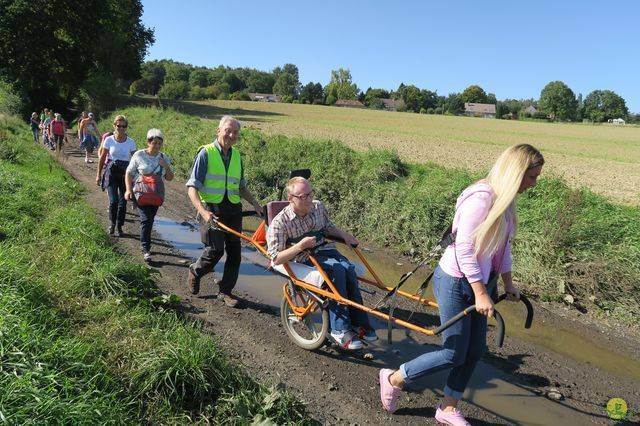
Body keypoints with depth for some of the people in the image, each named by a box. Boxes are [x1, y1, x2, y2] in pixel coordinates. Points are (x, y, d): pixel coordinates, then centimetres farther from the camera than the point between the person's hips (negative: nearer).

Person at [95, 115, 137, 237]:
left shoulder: (130, 142, -2)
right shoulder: (109, 140, -2)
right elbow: (102, 157, 5)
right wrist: (99, 174, 7)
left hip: (125, 173, 1)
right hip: (111, 172, -1)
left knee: (123, 202, 5)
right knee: (113, 201, -11)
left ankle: (119, 227, 21)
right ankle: (112, 223, 15)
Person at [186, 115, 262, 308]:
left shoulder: (237, 155, 13)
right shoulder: (206, 153, -4)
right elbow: (192, 187, -9)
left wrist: (254, 202, 7)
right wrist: (202, 211, -24)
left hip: (233, 209, 5)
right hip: (213, 209, -5)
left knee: (234, 252, 3)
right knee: (215, 250, -10)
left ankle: (225, 291, 20)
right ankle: (195, 272, 21)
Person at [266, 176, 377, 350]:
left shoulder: (318, 207, 5)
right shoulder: (280, 222, -12)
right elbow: (275, 259, -14)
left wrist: (343, 234, 5)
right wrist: (300, 246, -25)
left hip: (326, 250, 5)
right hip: (305, 259, -5)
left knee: (349, 269, -26)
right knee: (337, 269, -32)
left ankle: (359, 323, -15)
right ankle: (340, 330, -27)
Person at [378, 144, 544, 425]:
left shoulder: (504, 199, 5)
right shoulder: (481, 198, -24)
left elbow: (502, 246, 16)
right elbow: (464, 250, -25)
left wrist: (508, 284, 21)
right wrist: (481, 295, -20)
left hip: (475, 282, 9)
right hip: (455, 283, -9)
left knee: (475, 350, 13)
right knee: (454, 354, 0)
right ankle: (393, 379, 20)